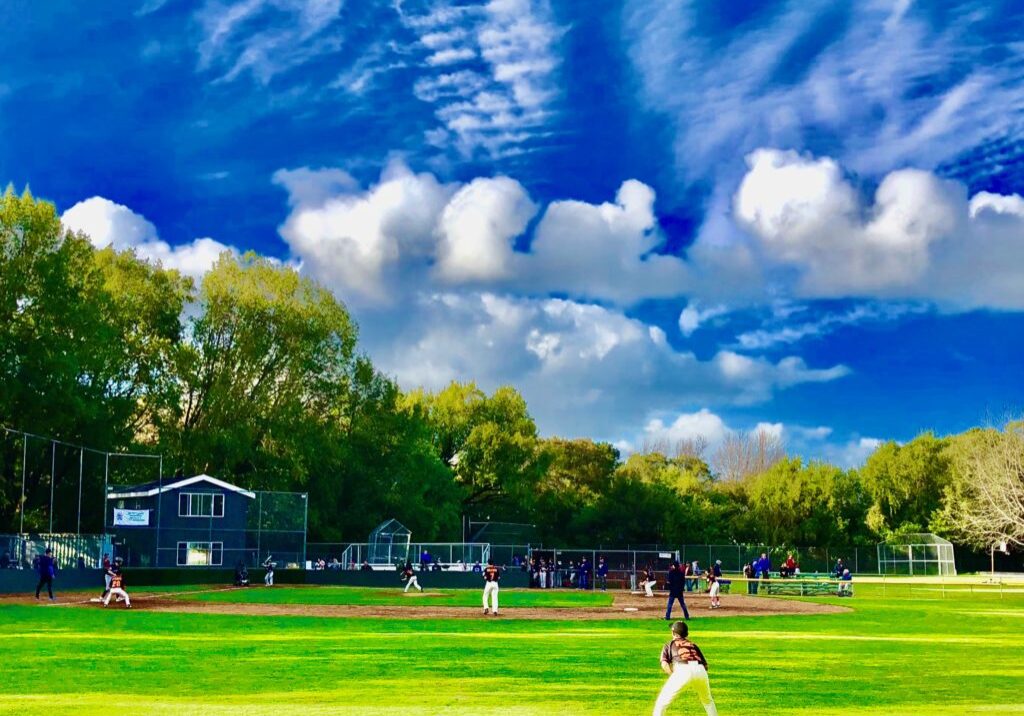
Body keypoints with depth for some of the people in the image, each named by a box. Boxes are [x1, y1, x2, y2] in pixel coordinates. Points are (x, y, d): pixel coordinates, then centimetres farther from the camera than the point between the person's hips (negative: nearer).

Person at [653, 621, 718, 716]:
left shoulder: (669, 645, 24)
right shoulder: (693, 645, 33)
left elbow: (664, 665, 5)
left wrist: (673, 676, 8)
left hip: (683, 671, -4)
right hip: (701, 670, 4)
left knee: (661, 702, 7)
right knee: (708, 701, 29)